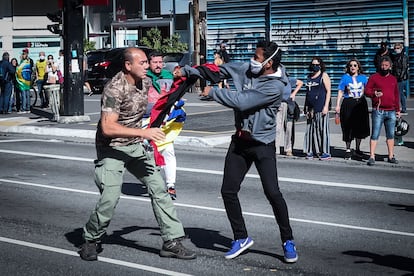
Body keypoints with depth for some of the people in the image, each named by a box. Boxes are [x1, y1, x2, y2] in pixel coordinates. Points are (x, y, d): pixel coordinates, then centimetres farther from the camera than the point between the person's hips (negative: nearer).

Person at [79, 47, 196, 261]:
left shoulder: (145, 81, 1)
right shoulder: (115, 89, -23)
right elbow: (107, 127, -33)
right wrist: (144, 133, -36)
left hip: (136, 146, 7)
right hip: (112, 149, -7)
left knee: (159, 188, -1)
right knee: (110, 197, -15)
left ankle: (172, 241, 5)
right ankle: (91, 241, 10)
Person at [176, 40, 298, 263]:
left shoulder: (275, 86, -21)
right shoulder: (247, 69, 0)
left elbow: (241, 102, -25)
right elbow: (220, 69, 11)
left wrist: (213, 92, -14)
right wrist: (187, 71, 7)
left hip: (262, 144, -7)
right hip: (240, 141, 7)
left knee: (272, 193, -14)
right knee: (228, 191, 5)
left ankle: (288, 241, 2)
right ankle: (241, 238, 20)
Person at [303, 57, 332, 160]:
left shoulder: (324, 76, 0)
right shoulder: (309, 77, 17)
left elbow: (328, 91, -5)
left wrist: (326, 106, -13)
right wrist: (306, 107, 16)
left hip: (321, 107, -6)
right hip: (311, 107, 6)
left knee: (322, 128, -5)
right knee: (310, 129, 5)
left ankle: (325, 152, -2)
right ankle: (310, 151, 10)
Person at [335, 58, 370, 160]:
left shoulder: (363, 77, 6)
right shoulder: (345, 77, 0)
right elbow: (340, 91, -1)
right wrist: (338, 105, -7)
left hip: (361, 104, 3)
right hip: (348, 104, -2)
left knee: (360, 127, 8)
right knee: (348, 128, 0)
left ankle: (357, 148, 25)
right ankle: (348, 150, 13)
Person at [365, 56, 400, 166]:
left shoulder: (393, 79, 15)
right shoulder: (374, 77, 2)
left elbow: (396, 95, 21)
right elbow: (367, 91, -1)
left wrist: (398, 109, 18)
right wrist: (374, 93, -21)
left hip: (391, 112, 4)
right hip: (378, 111, -4)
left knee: (390, 135, 9)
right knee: (375, 135, -6)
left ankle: (391, 156, 17)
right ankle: (372, 157, -5)